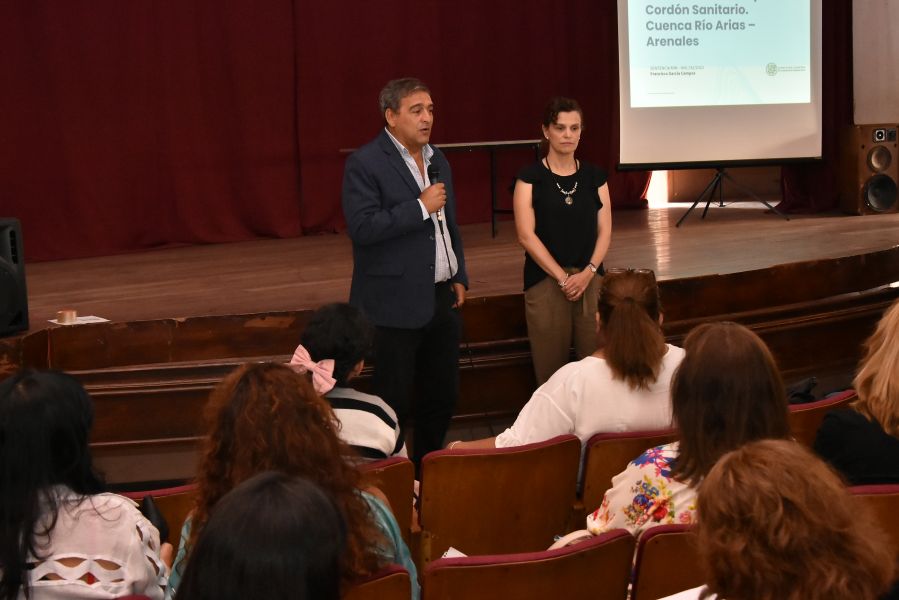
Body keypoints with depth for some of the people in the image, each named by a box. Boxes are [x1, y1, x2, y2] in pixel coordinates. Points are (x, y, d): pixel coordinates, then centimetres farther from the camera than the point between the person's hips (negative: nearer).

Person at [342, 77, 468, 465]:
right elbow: (362, 228, -23)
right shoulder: (365, 164, -12)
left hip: (442, 300, 8)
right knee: (395, 404, 0)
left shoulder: (437, 160, 13)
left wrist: (459, 277, 16)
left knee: (443, 397, 13)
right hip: (396, 303, -7)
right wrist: (420, 207, -21)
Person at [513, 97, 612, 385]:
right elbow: (526, 234, -7)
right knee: (551, 370, -2)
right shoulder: (530, 178, 0)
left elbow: (604, 231, 6)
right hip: (545, 281, -3)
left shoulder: (594, 176, 9)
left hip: (590, 280, 3)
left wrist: (588, 272, -10)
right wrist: (562, 277, -13)